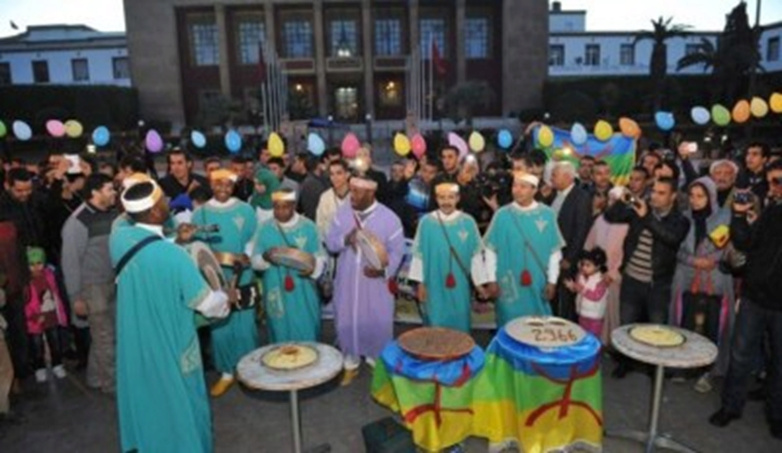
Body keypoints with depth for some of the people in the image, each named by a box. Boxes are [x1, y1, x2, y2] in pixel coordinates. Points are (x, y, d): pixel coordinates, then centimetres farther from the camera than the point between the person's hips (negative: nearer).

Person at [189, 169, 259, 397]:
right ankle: (226, 373, 22)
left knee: (245, 327, 5)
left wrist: (243, 259, -15)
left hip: (242, 278, -1)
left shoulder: (245, 210, 1)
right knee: (220, 329, 7)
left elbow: (252, 242, 2)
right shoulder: (200, 213, 2)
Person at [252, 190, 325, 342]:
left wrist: (313, 268, -26)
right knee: (281, 338, 13)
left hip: (304, 296, -1)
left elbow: (321, 257, -3)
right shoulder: (265, 228, -3)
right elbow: (255, 261, 1)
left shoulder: (308, 226, -7)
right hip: (277, 295, 1)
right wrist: (265, 257, -22)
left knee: (307, 339, 9)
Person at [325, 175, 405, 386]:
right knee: (347, 321, 13)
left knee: (377, 324, 9)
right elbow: (330, 243, 0)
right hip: (347, 282, 3)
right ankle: (350, 363, 33)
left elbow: (397, 251, -8)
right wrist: (345, 239, -21)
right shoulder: (342, 213, -3)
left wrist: (384, 269, -25)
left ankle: (378, 362, 33)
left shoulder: (389, 218, -13)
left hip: (375, 283, -3)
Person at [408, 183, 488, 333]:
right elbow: (419, 254, -2)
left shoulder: (468, 222, -4)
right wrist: (420, 282, -2)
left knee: (459, 324, 12)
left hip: (460, 286, 1)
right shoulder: (426, 222, -6)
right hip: (435, 285, -1)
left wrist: (479, 281, 1)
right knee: (437, 325, 9)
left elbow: (476, 253, 0)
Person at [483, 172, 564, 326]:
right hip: (508, 284, -1)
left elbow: (555, 251, 1)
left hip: (537, 284, 1)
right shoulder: (502, 215, -5)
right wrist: (491, 279, -3)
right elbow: (491, 250, -1)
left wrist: (552, 281, 0)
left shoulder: (547, 214, -3)